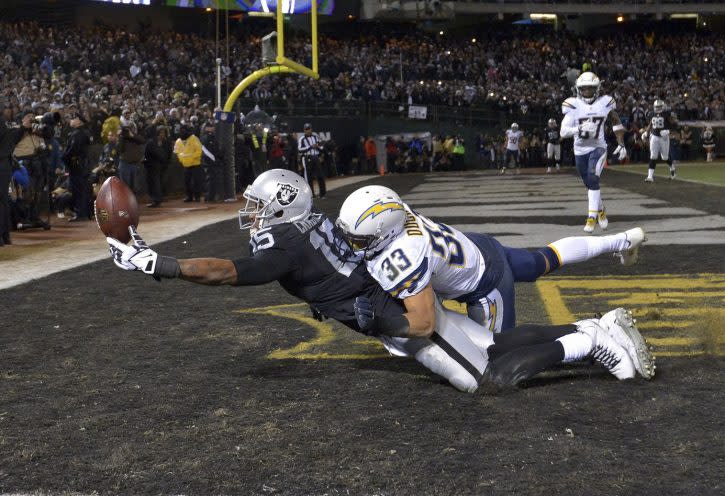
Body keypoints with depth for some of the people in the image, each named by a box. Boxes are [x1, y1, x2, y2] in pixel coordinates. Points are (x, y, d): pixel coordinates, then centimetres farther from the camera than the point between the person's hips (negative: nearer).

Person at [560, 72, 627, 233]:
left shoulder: (604, 103, -5)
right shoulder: (573, 105, -9)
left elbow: (616, 123, 11)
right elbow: (563, 131, -16)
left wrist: (621, 144, 6)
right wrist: (579, 130, -34)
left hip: (598, 148, -2)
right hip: (580, 150, 2)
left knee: (592, 179, -22)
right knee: (590, 184, 14)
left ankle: (592, 217, -20)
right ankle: (600, 210, 39)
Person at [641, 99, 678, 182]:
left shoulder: (667, 114, -11)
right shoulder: (653, 115, 6)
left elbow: (674, 126, -10)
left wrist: (668, 131, -24)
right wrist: (646, 133, 13)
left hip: (664, 137, -4)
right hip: (654, 136, 4)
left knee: (665, 156, 7)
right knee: (653, 157, -4)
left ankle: (672, 169, 37)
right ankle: (650, 176, -7)